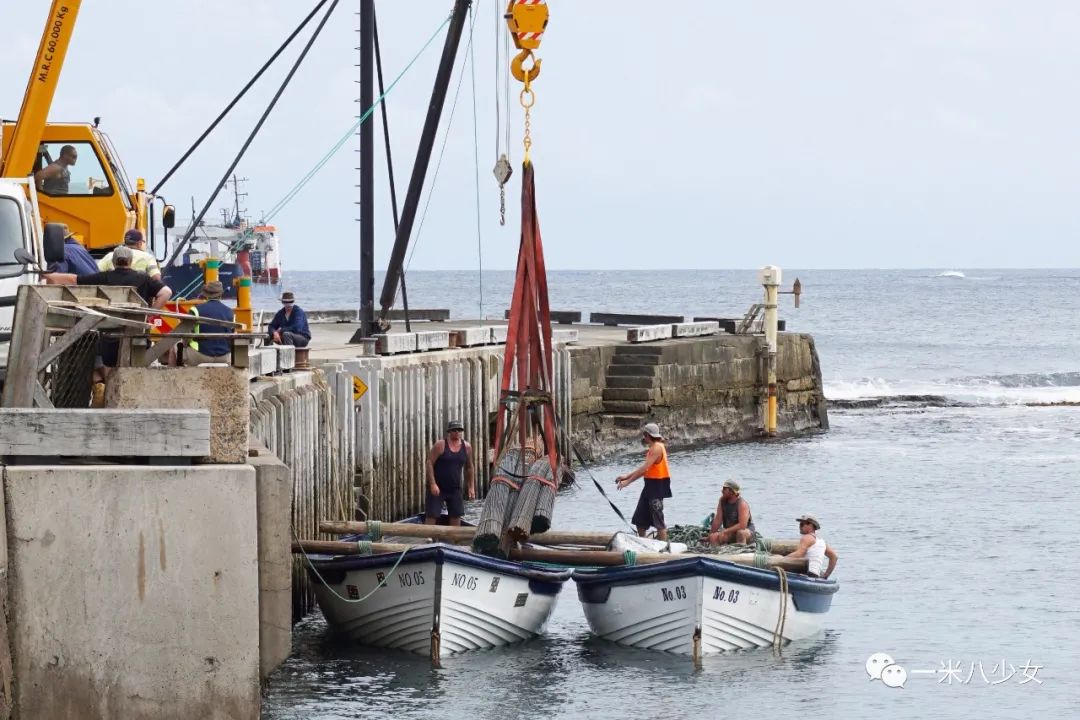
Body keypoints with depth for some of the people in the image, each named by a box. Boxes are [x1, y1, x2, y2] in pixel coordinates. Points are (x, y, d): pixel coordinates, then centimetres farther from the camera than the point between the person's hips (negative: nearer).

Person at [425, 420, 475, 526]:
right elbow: (429, 463, -13)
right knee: (431, 516, -8)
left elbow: (469, 468, 13)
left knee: (456, 516, 7)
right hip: (437, 487, -5)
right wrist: (432, 484, -20)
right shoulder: (440, 445, -10)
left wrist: (471, 487, 8)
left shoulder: (466, 447, 3)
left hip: (455, 488, 5)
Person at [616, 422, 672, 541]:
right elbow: (645, 469, 18)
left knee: (658, 521, -8)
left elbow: (644, 469, -23)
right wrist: (627, 476, 15)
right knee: (640, 519, 15)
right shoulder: (654, 448, 15)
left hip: (657, 485, -10)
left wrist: (628, 481, -21)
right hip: (650, 484, 10)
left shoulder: (657, 448, -17)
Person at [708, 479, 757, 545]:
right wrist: (711, 534, -8)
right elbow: (718, 521, 0)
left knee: (741, 532, -39)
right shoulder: (722, 501, -3)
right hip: (730, 533, 5)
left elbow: (742, 525, -27)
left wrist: (725, 531, -27)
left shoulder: (742, 504, -20)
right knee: (713, 537, -20)